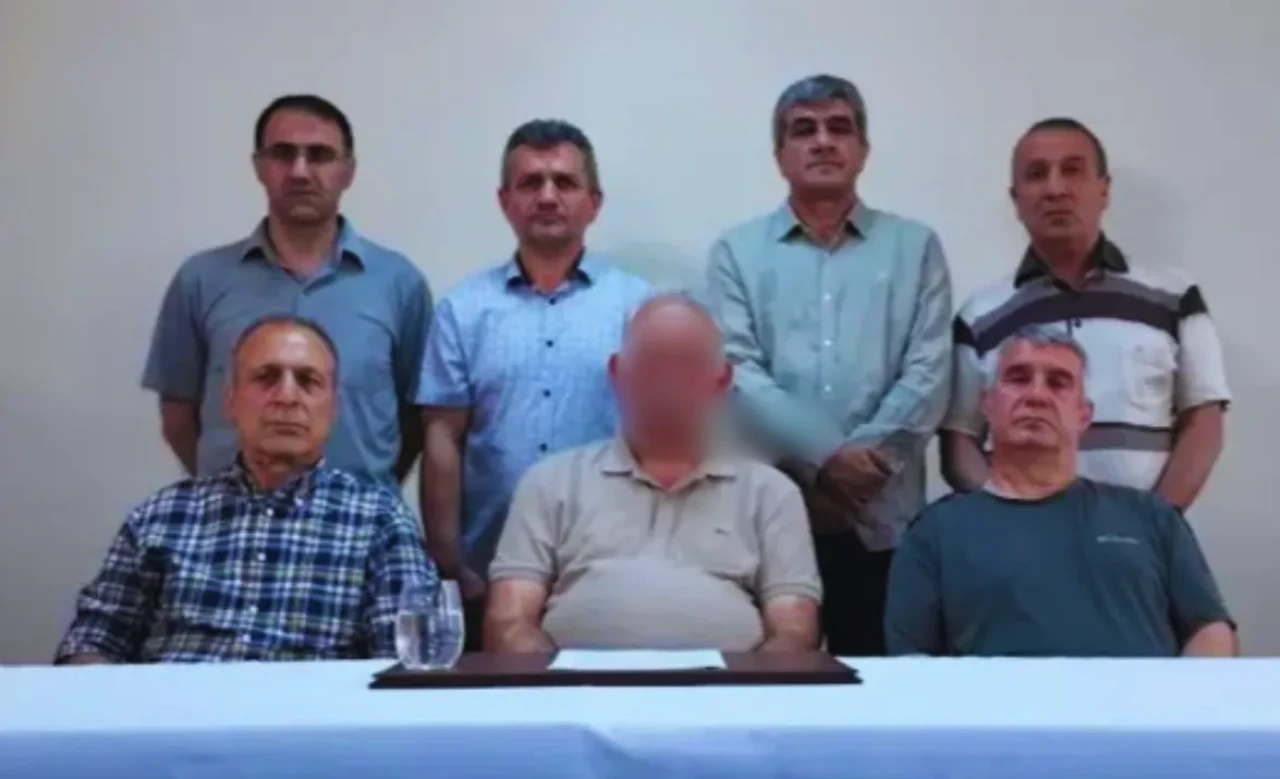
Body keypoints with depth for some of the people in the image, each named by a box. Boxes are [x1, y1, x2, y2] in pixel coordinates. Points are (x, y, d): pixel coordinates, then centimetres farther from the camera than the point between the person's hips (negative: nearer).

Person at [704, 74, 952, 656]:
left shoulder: (915, 247, 10)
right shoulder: (738, 252, 8)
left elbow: (929, 373, 1)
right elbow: (738, 374, -4)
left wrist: (868, 457, -12)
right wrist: (823, 456, -14)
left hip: (882, 516, 1)